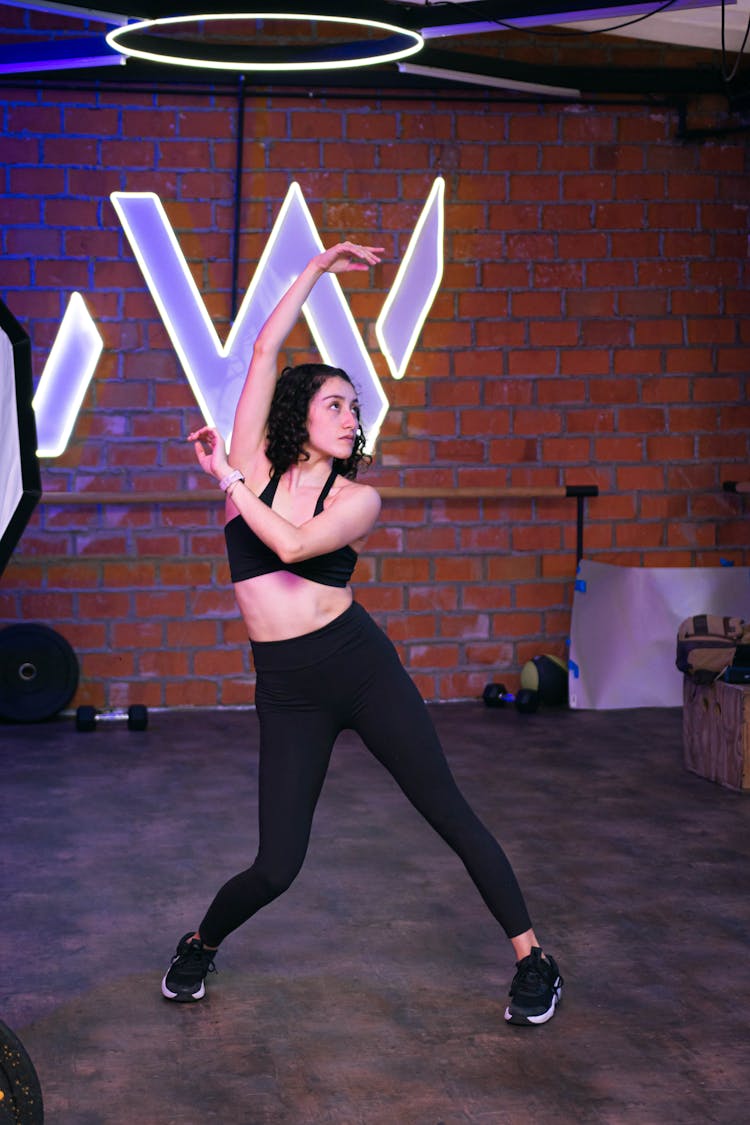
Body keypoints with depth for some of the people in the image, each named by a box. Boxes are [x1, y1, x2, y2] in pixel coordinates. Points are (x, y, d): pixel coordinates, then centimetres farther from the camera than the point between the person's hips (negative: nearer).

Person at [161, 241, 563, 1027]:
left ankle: (532, 961, 14)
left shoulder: (358, 499, 0)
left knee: (450, 814, 1)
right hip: (287, 690, 0)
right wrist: (316, 269, 6)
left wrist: (228, 478, -11)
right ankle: (201, 945, 29)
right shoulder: (256, 464, 4)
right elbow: (265, 350, 1)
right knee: (277, 866, -2)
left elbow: (292, 546, -19)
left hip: (360, 667, 0)